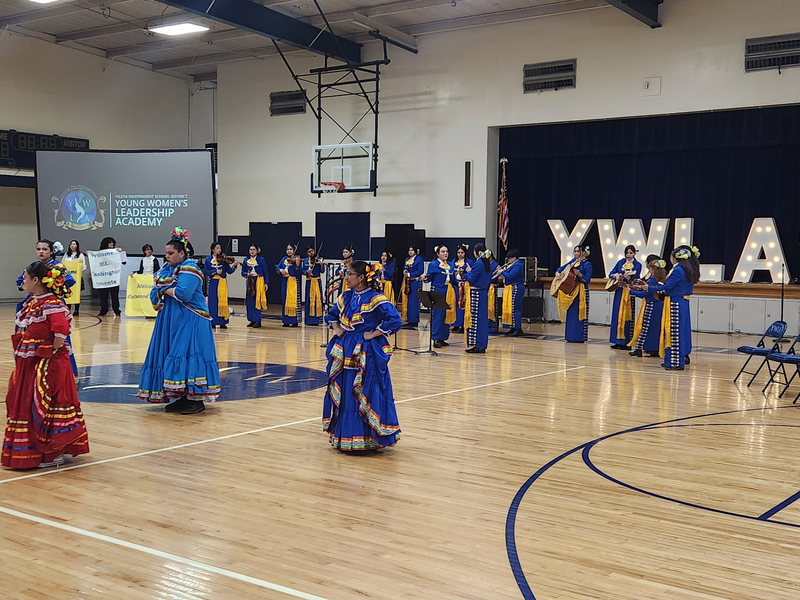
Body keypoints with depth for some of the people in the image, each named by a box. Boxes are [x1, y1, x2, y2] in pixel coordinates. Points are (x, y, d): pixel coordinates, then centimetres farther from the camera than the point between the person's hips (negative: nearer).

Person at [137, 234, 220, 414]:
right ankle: (183, 398, 13)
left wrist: (165, 289, -8)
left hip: (189, 321, -9)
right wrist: (161, 292, -10)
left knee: (188, 355, -12)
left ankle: (196, 399, -9)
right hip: (171, 321, 9)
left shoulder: (189, 269, -11)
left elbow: (183, 293, -24)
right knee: (169, 356, 7)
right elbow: (154, 295, 12)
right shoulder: (166, 269, 14)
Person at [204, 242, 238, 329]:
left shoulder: (223, 259, 4)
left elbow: (229, 271, -1)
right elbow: (206, 271, -2)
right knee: (213, 302, 2)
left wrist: (234, 266, -17)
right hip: (213, 283, 0)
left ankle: (222, 323, 4)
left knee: (222, 301, -2)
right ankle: (213, 322, 10)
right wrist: (215, 271, -14)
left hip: (222, 283, 0)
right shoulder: (208, 259, 4)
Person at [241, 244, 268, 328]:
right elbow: (243, 272, 11)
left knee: (257, 300, -7)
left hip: (259, 281, -4)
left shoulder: (261, 260, 0)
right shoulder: (246, 261, 11)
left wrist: (266, 283, -8)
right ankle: (252, 320, 12)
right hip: (250, 282, 4)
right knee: (250, 301, 4)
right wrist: (247, 274, -11)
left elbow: (265, 273, -1)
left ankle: (258, 321, -3)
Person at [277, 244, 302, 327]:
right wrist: (280, 270, -11)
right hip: (285, 282, 6)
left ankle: (294, 321, -3)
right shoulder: (284, 259, 11)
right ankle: (286, 321, 15)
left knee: (293, 301, -8)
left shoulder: (296, 259, -4)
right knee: (285, 301, 8)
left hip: (294, 282, -6)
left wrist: (298, 265, -27)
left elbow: (300, 272, -11)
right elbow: (277, 267, 10)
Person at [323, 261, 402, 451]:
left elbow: (395, 320, -22)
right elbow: (331, 315, 27)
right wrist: (336, 328, 7)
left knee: (366, 395, -4)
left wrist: (373, 334, -17)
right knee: (343, 395, 10)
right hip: (345, 352, 7)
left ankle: (368, 439, 7)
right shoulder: (345, 297, 9)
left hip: (367, 355, -7)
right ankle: (344, 438, 22)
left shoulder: (375, 299, -13)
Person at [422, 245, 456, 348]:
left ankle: (443, 337, 13)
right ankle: (436, 339, -5)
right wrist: (424, 278, -22)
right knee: (437, 315, -8)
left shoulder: (451, 265, 15)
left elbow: (453, 279, 17)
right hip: (438, 292, -6)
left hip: (449, 293, 6)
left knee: (447, 315, 5)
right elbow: (430, 277, -3)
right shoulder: (433, 265, 0)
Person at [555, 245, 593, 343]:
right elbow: (562, 268, 20)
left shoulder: (587, 264, -7)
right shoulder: (573, 261, 12)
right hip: (571, 290, 7)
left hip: (581, 291, -7)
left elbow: (587, 280, -12)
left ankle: (579, 337, -4)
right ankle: (571, 336, 14)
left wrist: (579, 274, -25)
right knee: (570, 313, 8)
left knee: (578, 313, -8)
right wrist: (557, 273, 1)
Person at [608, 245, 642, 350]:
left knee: (627, 317, -4)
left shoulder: (637, 265, 1)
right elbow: (611, 274, 7)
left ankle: (626, 342, -1)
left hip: (629, 293, -4)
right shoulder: (620, 262, 11)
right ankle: (617, 340, 10)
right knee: (617, 315, 4)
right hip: (619, 292, 4)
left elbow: (635, 279, -8)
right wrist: (616, 275, -14)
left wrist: (628, 277, -27)